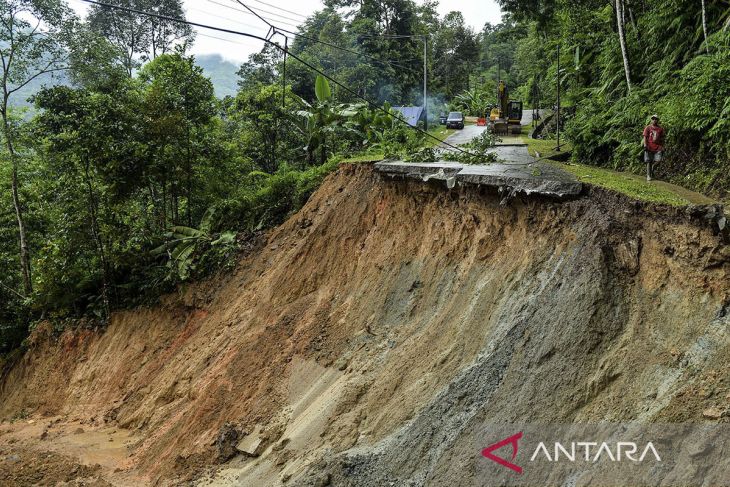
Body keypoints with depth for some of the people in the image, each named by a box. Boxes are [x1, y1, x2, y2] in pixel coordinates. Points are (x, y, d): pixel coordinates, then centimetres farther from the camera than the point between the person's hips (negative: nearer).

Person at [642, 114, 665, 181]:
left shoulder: (661, 129, 11)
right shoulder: (648, 128, 5)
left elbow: (662, 139, 15)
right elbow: (645, 137, 1)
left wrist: (663, 148, 10)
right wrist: (645, 146, -11)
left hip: (658, 148, 2)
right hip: (649, 147, -2)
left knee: (658, 160, -13)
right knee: (649, 162, -2)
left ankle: (652, 168, 16)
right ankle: (648, 176, 5)